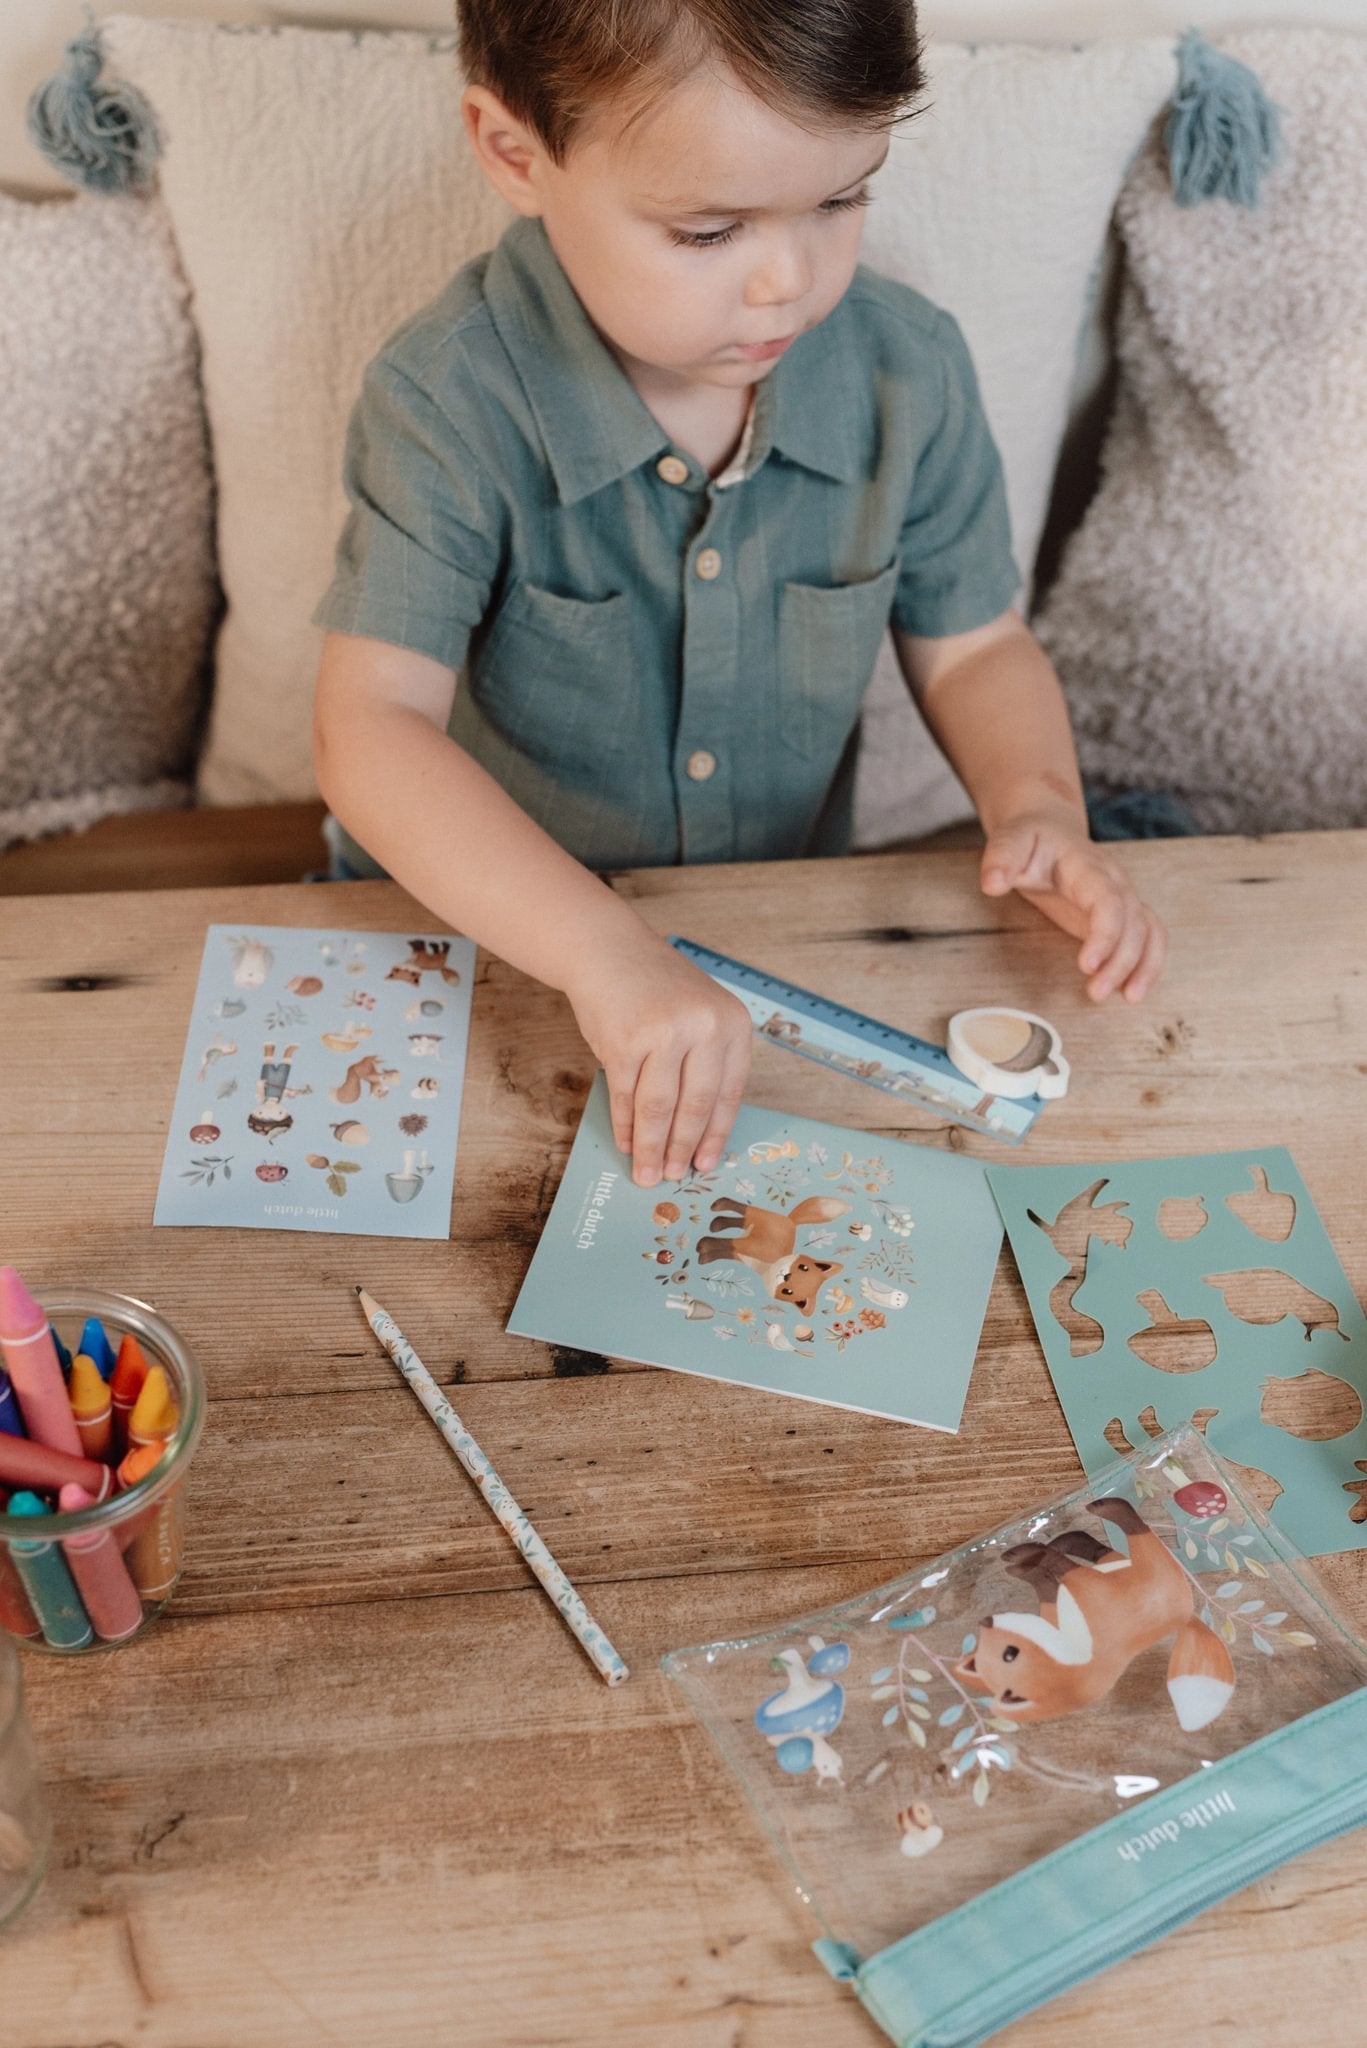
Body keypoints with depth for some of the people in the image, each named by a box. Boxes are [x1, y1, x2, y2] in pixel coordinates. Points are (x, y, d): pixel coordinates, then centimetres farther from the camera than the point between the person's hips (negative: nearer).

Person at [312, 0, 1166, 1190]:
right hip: (492, 940, -2)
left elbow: (972, 646, 6)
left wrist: (1038, 804, -16)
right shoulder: (450, 402, -19)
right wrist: (604, 951, -39)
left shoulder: (912, 373, -7)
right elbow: (371, 731, -26)